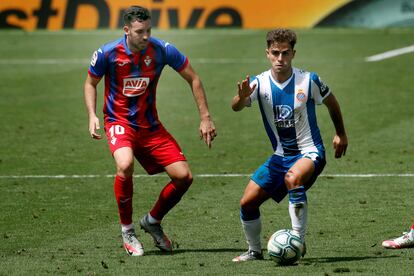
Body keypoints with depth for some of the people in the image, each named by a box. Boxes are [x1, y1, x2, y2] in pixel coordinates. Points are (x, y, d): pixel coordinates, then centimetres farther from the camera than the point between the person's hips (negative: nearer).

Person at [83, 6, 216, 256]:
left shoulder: (162, 50, -11)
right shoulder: (108, 53, -14)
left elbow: (193, 79, 1)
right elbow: (91, 83, 4)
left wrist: (205, 118, -3)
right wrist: (92, 116, -11)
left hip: (150, 125, 3)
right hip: (119, 122, -3)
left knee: (184, 176, -7)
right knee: (125, 165, -34)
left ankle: (153, 221, 21)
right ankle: (127, 230, -12)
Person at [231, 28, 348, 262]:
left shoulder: (308, 81, -12)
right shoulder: (259, 83, -8)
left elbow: (332, 103, 8)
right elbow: (235, 107, -26)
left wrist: (341, 134, 17)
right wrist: (241, 98, -49)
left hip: (310, 152, -4)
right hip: (281, 155, 4)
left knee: (293, 178, -37)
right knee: (247, 203, -1)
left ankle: (299, 240, -28)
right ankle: (255, 251, 23)